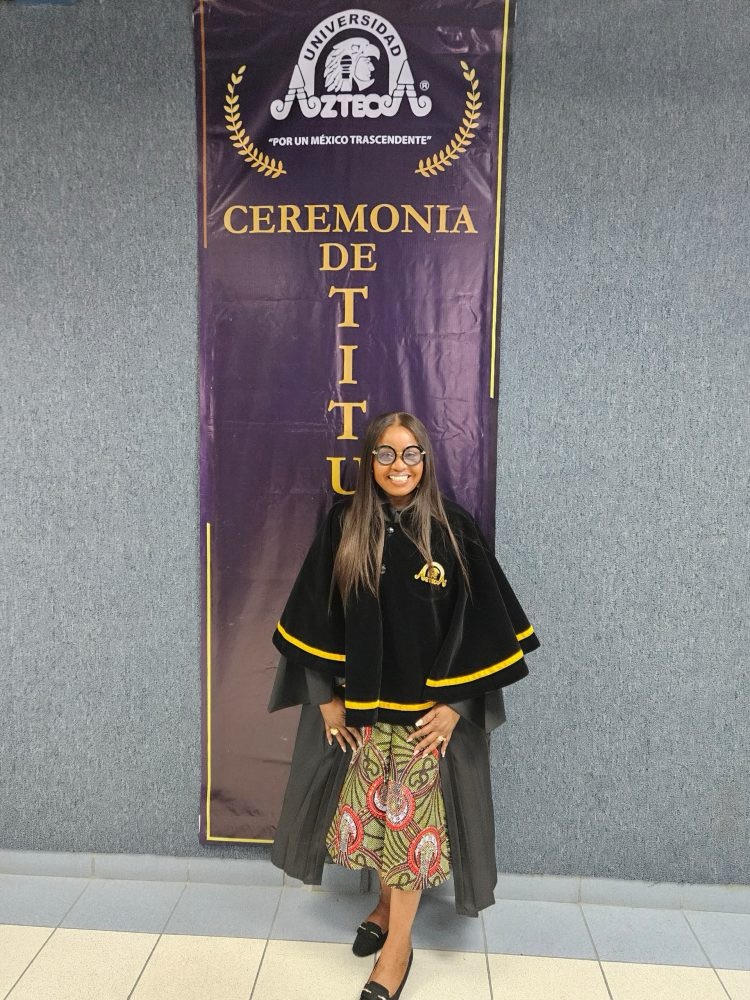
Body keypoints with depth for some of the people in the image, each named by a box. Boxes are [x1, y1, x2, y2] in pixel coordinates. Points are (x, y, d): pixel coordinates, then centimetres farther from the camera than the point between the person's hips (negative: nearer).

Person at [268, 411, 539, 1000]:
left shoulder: (454, 530, -8)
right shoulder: (343, 527, -4)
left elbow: (481, 625, -6)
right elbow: (313, 620, 1)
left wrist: (454, 706, -9)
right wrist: (326, 698, -1)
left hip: (428, 708, -2)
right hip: (358, 706, 2)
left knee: (410, 816, 6)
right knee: (368, 812, 14)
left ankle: (399, 942, 27)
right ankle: (389, 903, 42)